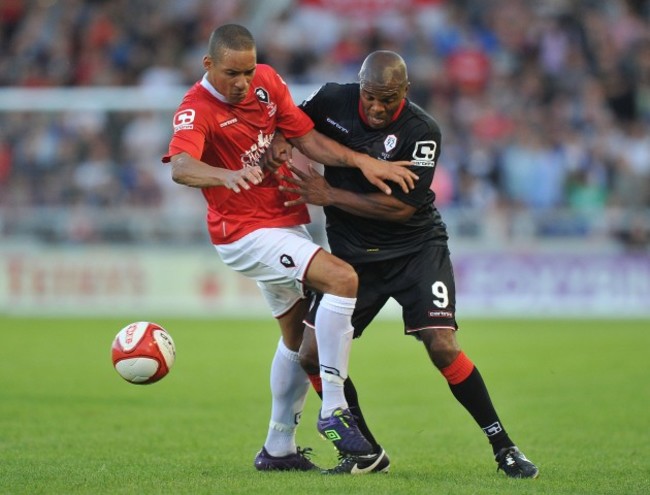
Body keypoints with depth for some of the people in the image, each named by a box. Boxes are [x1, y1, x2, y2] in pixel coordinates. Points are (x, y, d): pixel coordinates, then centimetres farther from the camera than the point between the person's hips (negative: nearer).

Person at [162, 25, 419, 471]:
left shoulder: (267, 81, 1)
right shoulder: (196, 111, -20)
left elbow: (307, 139, 5)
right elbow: (181, 168, -39)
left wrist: (362, 162, -8)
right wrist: (229, 176, -59)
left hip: (287, 222, 9)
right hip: (246, 234, -9)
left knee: (298, 332, 18)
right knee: (342, 279, -26)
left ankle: (279, 449, 30)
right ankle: (334, 411, -23)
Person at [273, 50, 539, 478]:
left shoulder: (421, 132, -19)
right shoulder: (333, 100, -7)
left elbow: (402, 207, -21)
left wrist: (330, 195, -20)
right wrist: (279, 142, -11)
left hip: (416, 247, -4)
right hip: (352, 252, 4)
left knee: (442, 347, -18)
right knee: (313, 355, -4)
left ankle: (504, 448, -3)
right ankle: (367, 454, 12)